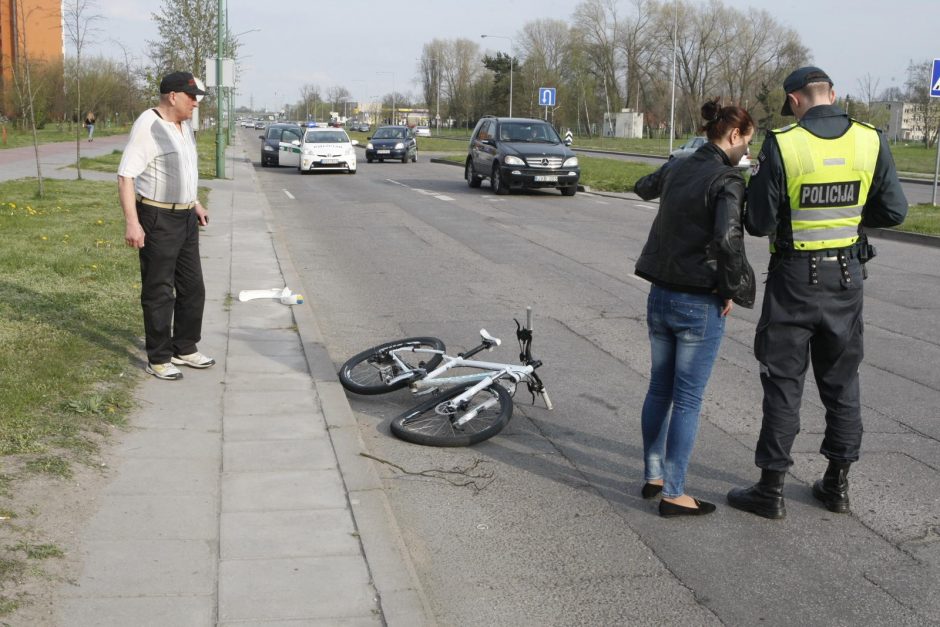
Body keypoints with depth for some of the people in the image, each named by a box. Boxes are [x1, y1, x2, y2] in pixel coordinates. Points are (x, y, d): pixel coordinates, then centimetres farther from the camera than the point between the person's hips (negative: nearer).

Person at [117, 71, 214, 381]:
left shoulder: (184, 125, 9)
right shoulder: (148, 126, -18)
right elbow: (125, 176, -21)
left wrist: (195, 203, 23)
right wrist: (131, 222, -27)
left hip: (185, 217, 8)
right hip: (157, 220, -8)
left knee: (192, 288, 13)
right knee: (159, 292, 0)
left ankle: (184, 349, 27)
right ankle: (158, 359, 11)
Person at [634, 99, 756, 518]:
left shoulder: (676, 168, 6)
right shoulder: (728, 180, -15)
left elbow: (643, 187, 28)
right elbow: (728, 240, -29)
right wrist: (732, 291, -15)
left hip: (660, 295, 7)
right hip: (700, 304, -7)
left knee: (659, 391, 18)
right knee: (688, 401, 2)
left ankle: (652, 476, 29)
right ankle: (673, 494, 9)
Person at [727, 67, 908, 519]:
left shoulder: (781, 146, -15)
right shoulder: (870, 142, -4)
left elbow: (759, 224, -13)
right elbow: (893, 211, 1)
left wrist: (756, 184, 6)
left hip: (794, 278, -3)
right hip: (847, 277, 4)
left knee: (783, 382, 5)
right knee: (842, 380, 16)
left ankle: (771, 490, 11)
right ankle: (837, 483, 25)